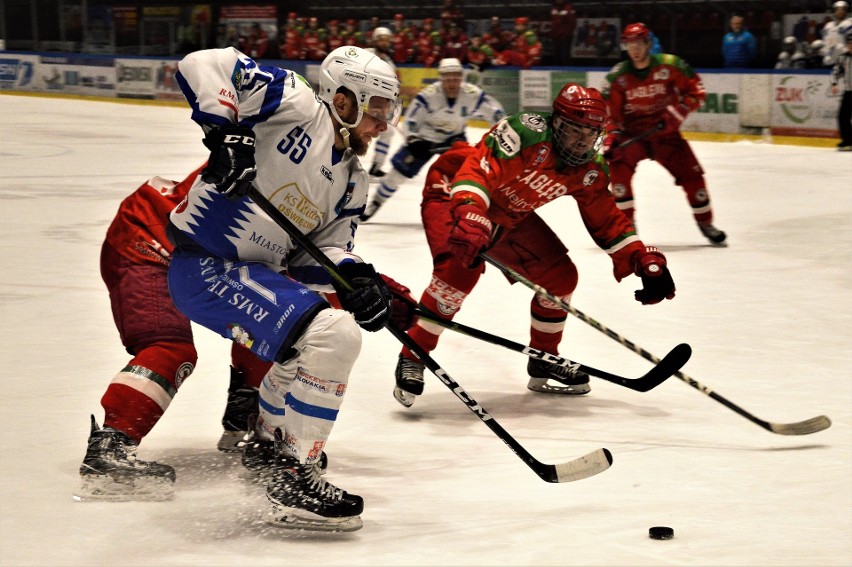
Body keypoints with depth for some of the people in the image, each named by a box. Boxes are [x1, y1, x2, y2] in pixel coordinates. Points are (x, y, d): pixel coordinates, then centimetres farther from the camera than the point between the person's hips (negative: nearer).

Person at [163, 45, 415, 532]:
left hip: (255, 270, 10)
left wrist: (357, 279, -13)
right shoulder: (298, 107, -12)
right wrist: (227, 130, -32)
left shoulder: (351, 180, 13)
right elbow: (203, 65, -18)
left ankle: (270, 439, 45)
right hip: (205, 268, -10)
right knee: (333, 337, -25)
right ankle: (292, 478, -17)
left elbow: (328, 246, 8)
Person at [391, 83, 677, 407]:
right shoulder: (528, 134, -31)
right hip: (453, 195, -8)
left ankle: (544, 363, 22)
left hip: (509, 216, 8)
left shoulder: (589, 170, -7)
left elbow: (606, 220, 4)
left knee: (560, 275, 3)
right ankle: (412, 358, -19)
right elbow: (478, 169, -42)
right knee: (461, 268, -31)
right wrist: (471, 217, -58)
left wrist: (645, 261, -5)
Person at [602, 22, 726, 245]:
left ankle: (705, 222, 16)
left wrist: (678, 112, -19)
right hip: (632, 132, 0)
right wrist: (609, 141, -20)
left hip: (664, 130, 0)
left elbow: (696, 91, -6)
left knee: (691, 172, -5)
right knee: (619, 166, -26)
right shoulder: (617, 76, -8)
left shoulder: (670, 65, -11)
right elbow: (610, 114, -6)